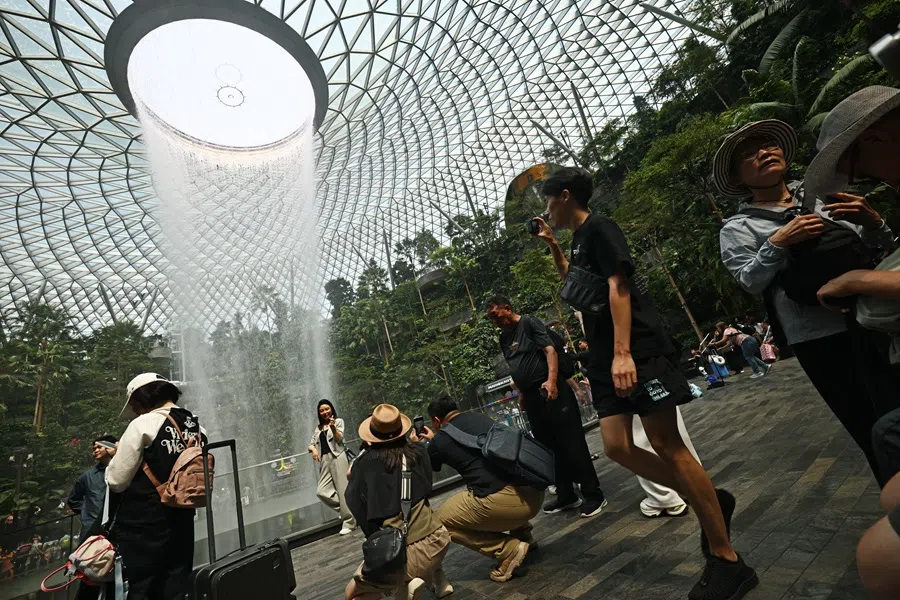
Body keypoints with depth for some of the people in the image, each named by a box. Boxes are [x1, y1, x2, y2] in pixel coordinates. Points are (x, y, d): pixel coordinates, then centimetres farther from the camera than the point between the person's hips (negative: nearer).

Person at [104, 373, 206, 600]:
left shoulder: (144, 424, -10)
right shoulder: (198, 428, 6)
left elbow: (116, 481, -7)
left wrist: (117, 455, 11)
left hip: (141, 527, -5)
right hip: (182, 523, 6)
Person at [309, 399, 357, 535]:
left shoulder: (338, 421, 6)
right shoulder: (318, 428, 19)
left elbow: (339, 439, -8)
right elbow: (311, 444, 15)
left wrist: (333, 427, -26)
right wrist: (313, 449, -9)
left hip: (337, 458, -5)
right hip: (325, 461, 5)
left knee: (343, 491, -5)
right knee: (321, 492, -5)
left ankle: (349, 522, 5)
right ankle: (344, 510, 15)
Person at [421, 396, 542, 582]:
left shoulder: (440, 439, 3)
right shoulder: (481, 418, 18)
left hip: (505, 501, -7)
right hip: (535, 492, 8)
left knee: (442, 520, 14)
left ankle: (508, 549, 5)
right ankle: (523, 535, 29)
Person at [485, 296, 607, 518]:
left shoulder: (530, 323, -5)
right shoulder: (504, 337, 16)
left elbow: (550, 350, -15)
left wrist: (551, 380, -27)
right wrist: (521, 394, 19)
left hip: (550, 390, -8)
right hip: (531, 396, 8)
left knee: (572, 444, -2)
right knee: (549, 448, 13)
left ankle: (593, 495, 9)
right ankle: (566, 495, 26)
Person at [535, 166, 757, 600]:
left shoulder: (598, 228, -5)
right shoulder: (579, 239, 22)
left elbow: (618, 285, -17)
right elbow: (574, 281, 41)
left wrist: (623, 352, -25)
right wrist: (552, 245, 29)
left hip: (636, 351, -9)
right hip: (606, 358, 9)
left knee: (666, 445, -6)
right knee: (617, 447, 3)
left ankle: (727, 560, 10)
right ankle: (709, 502, 22)